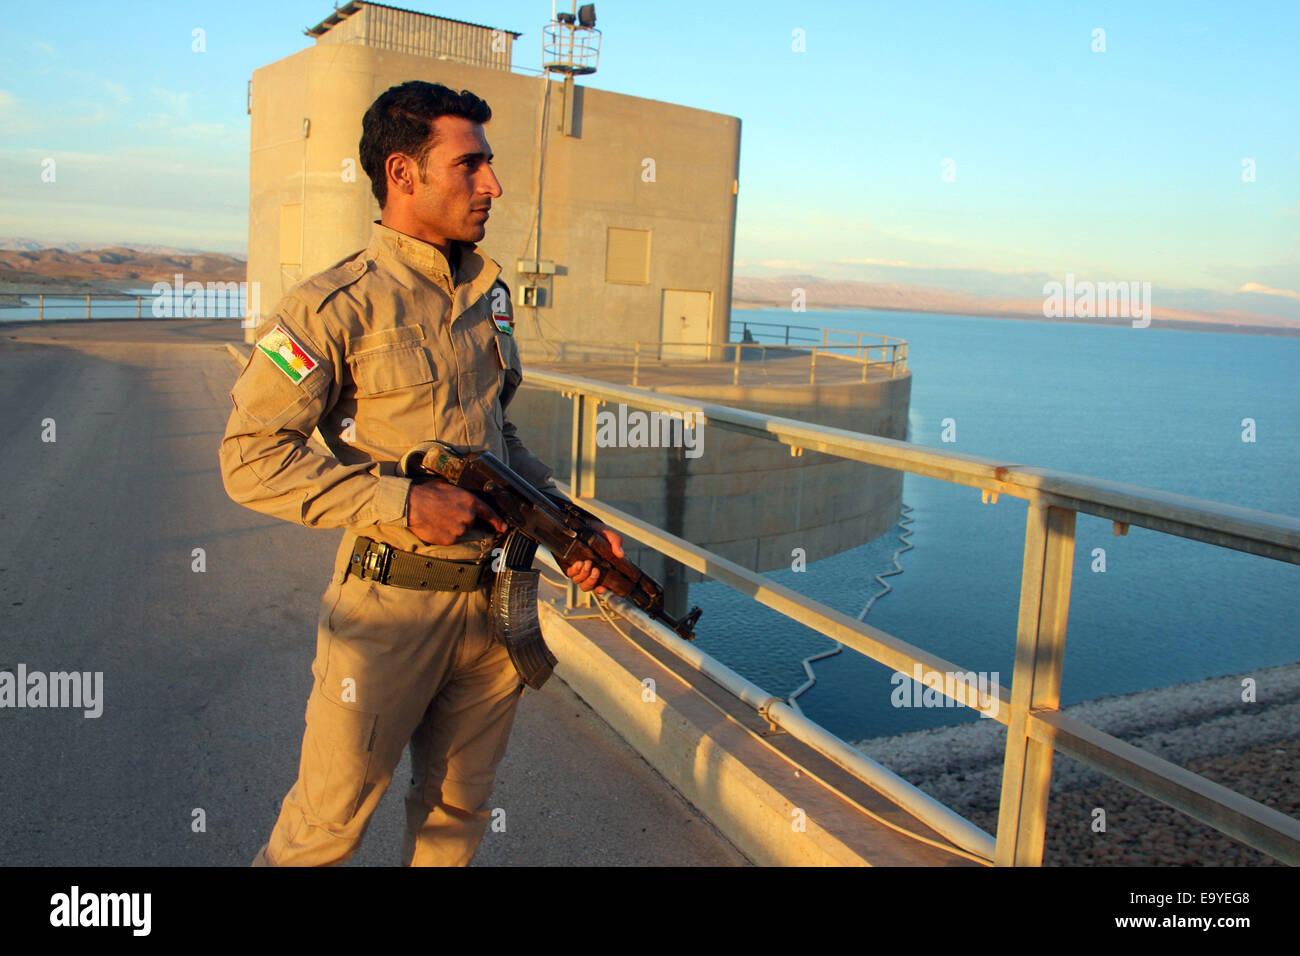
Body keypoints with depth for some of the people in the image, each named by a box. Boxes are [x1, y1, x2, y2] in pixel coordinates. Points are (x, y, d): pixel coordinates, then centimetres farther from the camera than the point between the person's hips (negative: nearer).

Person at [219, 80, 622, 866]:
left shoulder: (491, 293, 9)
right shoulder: (337, 307, -12)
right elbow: (251, 459, -14)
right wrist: (404, 503, -21)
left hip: (495, 595, 6)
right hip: (389, 604, -6)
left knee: (458, 813, 19)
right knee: (328, 824, 10)